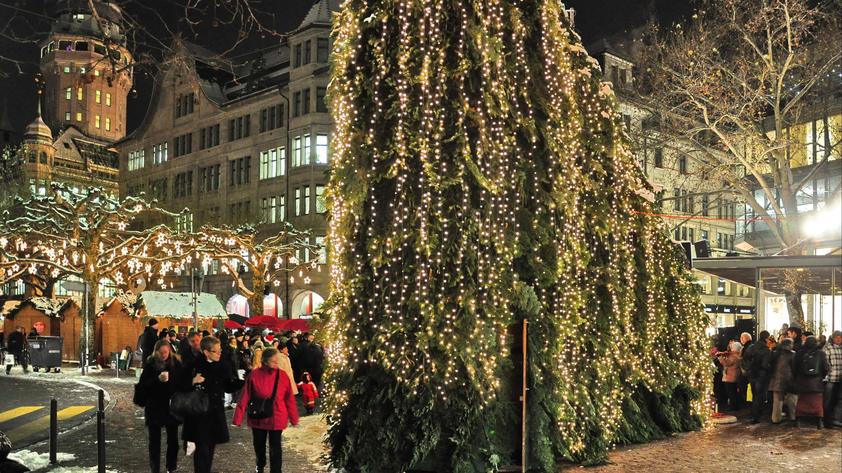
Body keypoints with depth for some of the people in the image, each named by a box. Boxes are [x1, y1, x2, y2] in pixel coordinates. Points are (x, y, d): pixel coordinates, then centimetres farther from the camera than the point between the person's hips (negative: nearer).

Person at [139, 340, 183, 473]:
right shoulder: (150, 364, -4)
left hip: (172, 406, 1)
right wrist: (157, 379, -24)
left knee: (173, 439, 7)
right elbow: (143, 383, -8)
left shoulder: (176, 363, -2)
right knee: (154, 440, 6)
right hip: (154, 407, -1)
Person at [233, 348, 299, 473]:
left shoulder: (283, 376, -12)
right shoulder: (254, 375, -15)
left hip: (276, 419, -1)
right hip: (258, 418, 1)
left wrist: (293, 419, 0)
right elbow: (245, 398, -12)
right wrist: (238, 418, -13)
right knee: (259, 445, 22)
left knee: (275, 448, 0)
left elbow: (290, 399, -5)